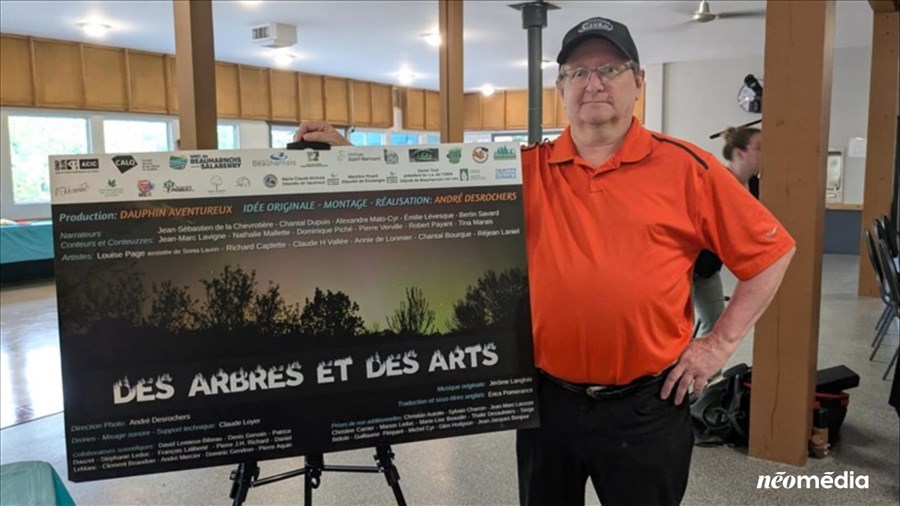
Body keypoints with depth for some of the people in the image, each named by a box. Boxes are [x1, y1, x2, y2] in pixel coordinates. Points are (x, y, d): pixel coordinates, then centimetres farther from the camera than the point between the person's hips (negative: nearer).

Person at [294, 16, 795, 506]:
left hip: (646, 404, -2)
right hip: (548, 398, 3)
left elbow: (772, 251, 1)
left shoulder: (686, 167, -5)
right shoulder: (526, 170, 1)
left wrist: (720, 343, -3)